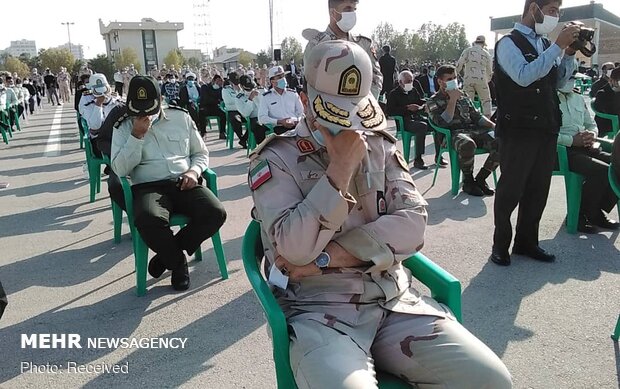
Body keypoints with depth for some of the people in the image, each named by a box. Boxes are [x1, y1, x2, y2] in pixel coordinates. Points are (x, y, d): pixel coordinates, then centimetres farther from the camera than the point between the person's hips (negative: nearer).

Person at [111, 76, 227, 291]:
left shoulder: (181, 117, 12)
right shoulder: (123, 127, 8)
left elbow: (201, 153, 19)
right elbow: (120, 169, -2)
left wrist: (193, 171, -3)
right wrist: (137, 136, -11)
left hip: (184, 183, 2)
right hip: (148, 187, -2)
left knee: (216, 213, -27)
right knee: (148, 220, -37)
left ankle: (167, 253, -2)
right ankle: (177, 262, -5)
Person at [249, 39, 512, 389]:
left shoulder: (380, 146, 12)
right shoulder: (275, 160, -1)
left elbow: (412, 224, -3)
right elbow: (295, 250, -15)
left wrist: (327, 257, -11)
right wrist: (340, 168, -16)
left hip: (395, 299, 4)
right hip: (321, 310, -4)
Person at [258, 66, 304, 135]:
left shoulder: (293, 94, 17)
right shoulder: (266, 97, 8)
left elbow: (301, 112, 20)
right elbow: (262, 118, 1)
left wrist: (297, 121, -5)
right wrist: (279, 122, -12)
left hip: (295, 126, 3)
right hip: (278, 128, -3)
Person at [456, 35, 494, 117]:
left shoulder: (468, 50, 2)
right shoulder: (486, 54, 8)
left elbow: (459, 64, -6)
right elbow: (489, 71, 16)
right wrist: (487, 81, 31)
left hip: (468, 79, 0)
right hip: (481, 79, 0)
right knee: (486, 101, 12)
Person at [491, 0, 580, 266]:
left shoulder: (546, 44, 15)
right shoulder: (509, 43, -6)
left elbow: (559, 81, 19)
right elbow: (524, 76, -22)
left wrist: (569, 53, 5)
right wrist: (558, 46, -19)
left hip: (547, 129, 7)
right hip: (518, 130, -7)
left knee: (538, 190, 11)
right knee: (511, 190, 1)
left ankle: (526, 242, 24)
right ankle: (501, 245, 15)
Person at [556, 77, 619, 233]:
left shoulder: (578, 99, 22)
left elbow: (591, 125, 27)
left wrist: (592, 135, 3)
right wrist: (572, 140, -21)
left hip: (586, 147, 8)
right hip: (562, 150, -8)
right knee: (602, 171, -27)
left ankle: (597, 212, 2)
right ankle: (580, 215, -7)